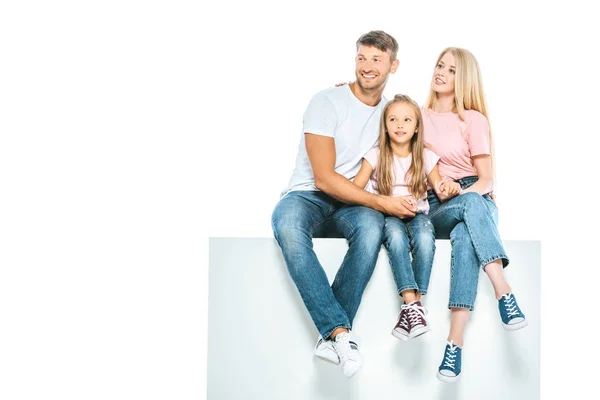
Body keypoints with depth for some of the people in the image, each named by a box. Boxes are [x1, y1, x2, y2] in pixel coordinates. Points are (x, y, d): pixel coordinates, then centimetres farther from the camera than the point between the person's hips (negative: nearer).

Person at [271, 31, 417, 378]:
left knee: (371, 226, -35)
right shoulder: (327, 102, -7)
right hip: (307, 196, -3)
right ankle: (340, 330, -40)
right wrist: (380, 202, -20)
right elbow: (324, 178, -14)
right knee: (289, 227, -40)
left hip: (351, 203, 3)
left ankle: (330, 337, -32)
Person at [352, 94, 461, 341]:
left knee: (424, 238, -34)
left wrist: (449, 189, -16)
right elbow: (354, 190, -6)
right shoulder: (375, 156, 3)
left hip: (417, 214, 1)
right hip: (387, 216, -1)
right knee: (396, 235, -37)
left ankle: (412, 306, -30)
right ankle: (412, 303, -41)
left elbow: (441, 193, 9)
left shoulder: (425, 157, 8)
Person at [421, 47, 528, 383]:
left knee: (465, 237, -41)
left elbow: (486, 179, 1)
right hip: (436, 209, 1)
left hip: (474, 199, -1)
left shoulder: (474, 119, 6)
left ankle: (456, 340, -52)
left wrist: (463, 194, -16)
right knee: (472, 206, -39)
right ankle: (504, 291, -53)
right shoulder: (421, 117, 15)